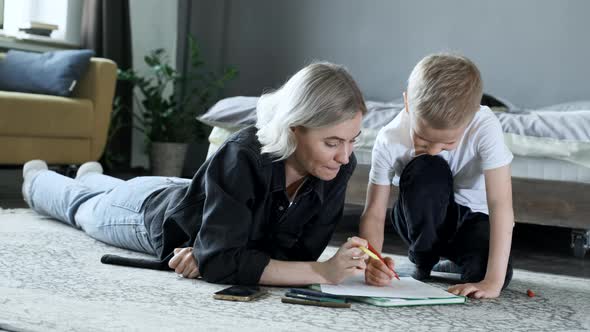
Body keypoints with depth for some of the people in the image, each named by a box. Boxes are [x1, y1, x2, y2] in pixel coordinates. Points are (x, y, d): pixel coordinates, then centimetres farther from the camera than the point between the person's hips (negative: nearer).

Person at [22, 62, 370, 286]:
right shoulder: (242, 157, -48)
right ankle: (36, 178, 64)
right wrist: (323, 272, -57)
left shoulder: (340, 168, -32)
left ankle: (91, 175, 72)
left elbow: (300, 251, -28)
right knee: (82, 207, 31)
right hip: (153, 211, -5)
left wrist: (211, 254, -40)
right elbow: (222, 262, -51)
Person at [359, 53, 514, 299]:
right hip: (423, 217, 0)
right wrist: (371, 264, -43)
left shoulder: (485, 128, -31)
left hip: (472, 216, 0)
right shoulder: (390, 140, -28)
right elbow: (374, 214, -23)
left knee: (491, 271, -32)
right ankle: (422, 263, -10)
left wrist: (493, 281, -42)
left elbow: (500, 204, -36)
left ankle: (453, 264, 6)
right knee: (427, 170, -34)